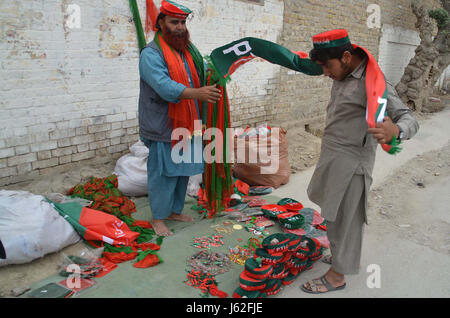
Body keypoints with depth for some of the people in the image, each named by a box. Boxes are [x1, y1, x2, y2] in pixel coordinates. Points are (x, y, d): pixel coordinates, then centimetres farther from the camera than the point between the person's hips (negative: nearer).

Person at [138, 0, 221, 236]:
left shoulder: (188, 51, 14)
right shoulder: (151, 54, -12)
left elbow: (201, 76, 25)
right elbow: (165, 87, -27)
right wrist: (197, 93, -38)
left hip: (186, 125, 8)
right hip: (163, 127, -7)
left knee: (182, 171, 15)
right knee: (163, 174, 1)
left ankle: (175, 211, 33)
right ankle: (158, 218, 18)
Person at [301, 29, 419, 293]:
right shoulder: (344, 74, 6)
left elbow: (409, 119, -26)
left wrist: (395, 130, -44)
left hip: (351, 164, -9)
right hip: (333, 157, 9)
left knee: (345, 219, 4)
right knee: (333, 214, 21)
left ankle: (337, 276, 20)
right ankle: (341, 254, 42)